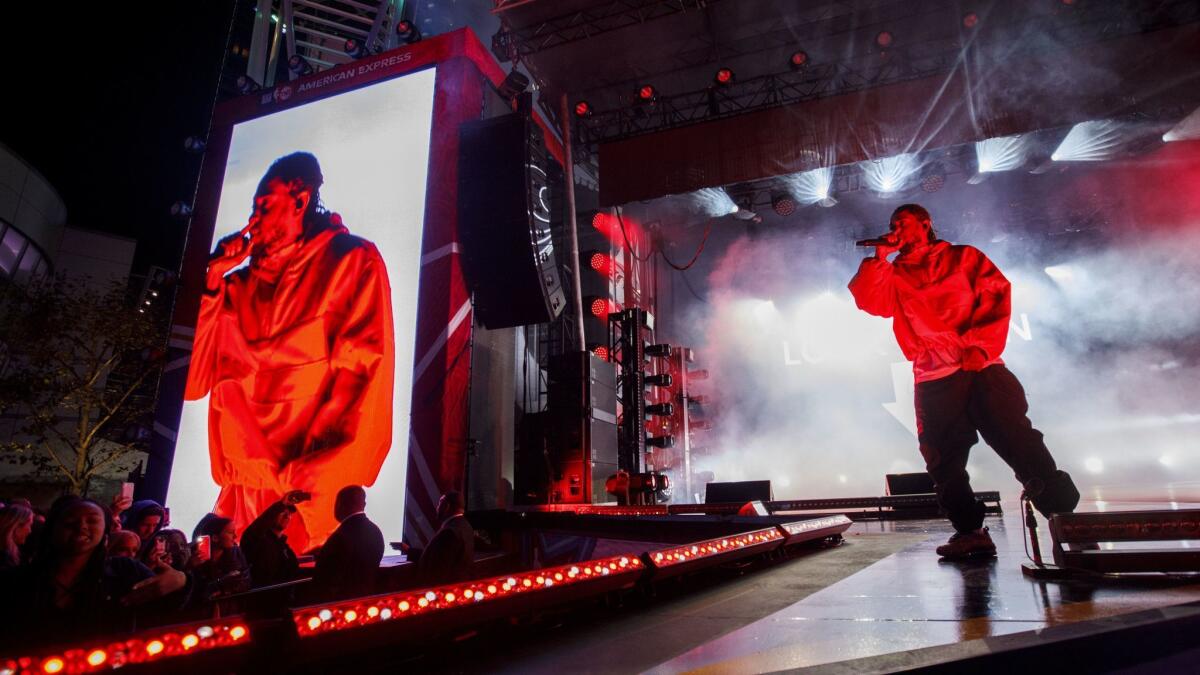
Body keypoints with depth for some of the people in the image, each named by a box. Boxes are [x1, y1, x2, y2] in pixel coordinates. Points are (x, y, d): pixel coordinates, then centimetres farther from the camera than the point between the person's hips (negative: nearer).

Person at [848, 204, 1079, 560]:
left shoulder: (963, 257, 14)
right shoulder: (894, 276, 20)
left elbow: (998, 294, 3)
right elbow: (868, 300, 2)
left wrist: (980, 345, -10)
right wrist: (881, 255, 1)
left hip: (981, 368, -2)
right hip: (933, 380, 3)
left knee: (1019, 441, -11)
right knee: (944, 461, 0)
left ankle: (1064, 514, -3)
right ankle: (970, 532, 7)